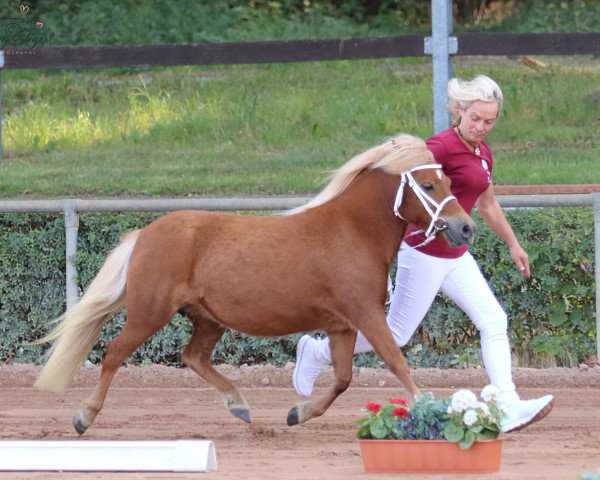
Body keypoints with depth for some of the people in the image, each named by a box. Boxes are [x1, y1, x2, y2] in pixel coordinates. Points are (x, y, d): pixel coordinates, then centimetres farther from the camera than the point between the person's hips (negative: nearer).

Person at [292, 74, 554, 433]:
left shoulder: (484, 154, 11)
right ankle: (318, 353, 21)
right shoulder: (442, 146, -17)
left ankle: (508, 407, -8)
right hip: (425, 252, -8)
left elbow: (488, 205, 26)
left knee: (494, 322, -3)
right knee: (396, 334, 1)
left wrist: (514, 245, 34)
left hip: (455, 256, 8)